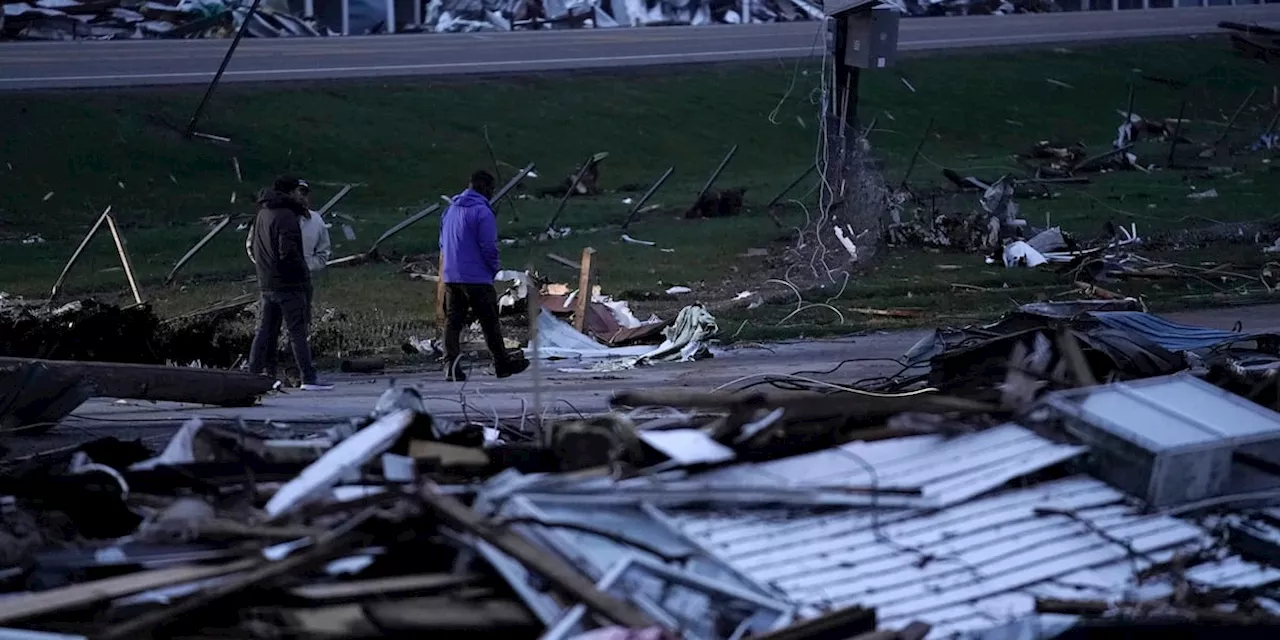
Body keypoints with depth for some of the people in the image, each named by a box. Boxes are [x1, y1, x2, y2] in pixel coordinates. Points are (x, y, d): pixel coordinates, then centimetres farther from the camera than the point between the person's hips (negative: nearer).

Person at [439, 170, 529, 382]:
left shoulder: (451, 209, 13)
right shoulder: (482, 211, -13)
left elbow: (443, 243, 19)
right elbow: (489, 247, -15)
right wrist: (493, 270, 0)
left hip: (450, 277, 7)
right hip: (477, 278, -7)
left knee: (452, 322, 4)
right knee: (490, 322, 4)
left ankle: (451, 365, -4)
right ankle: (502, 364, 12)